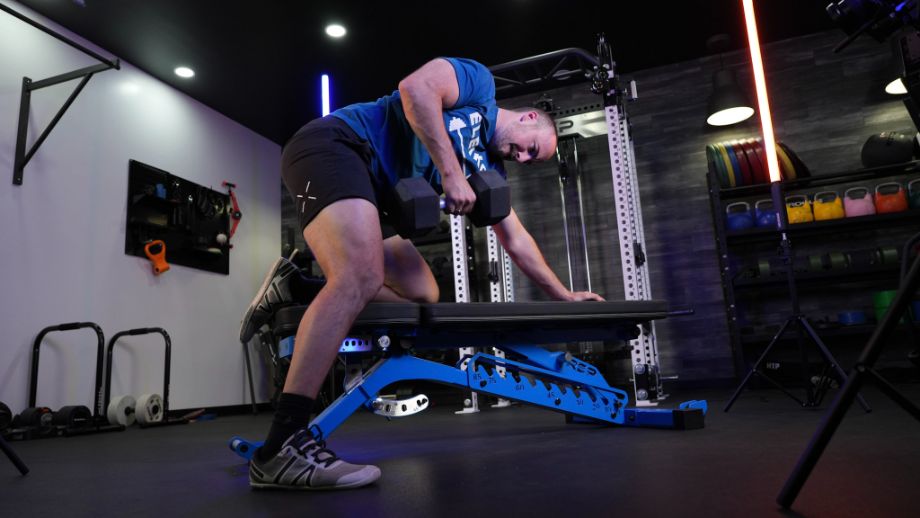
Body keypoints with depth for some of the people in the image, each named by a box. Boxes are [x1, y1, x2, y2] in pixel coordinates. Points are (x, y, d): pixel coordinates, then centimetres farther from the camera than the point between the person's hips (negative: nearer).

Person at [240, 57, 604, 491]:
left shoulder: (489, 168, 21)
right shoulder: (480, 84, 3)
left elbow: (516, 240, 24)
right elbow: (416, 88, -17)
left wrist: (563, 295, 25)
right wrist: (451, 173, -18)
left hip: (370, 198, 9)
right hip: (332, 147, -9)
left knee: (423, 296, 1)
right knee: (361, 277, -31)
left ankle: (297, 285, 6)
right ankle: (281, 448, -32)